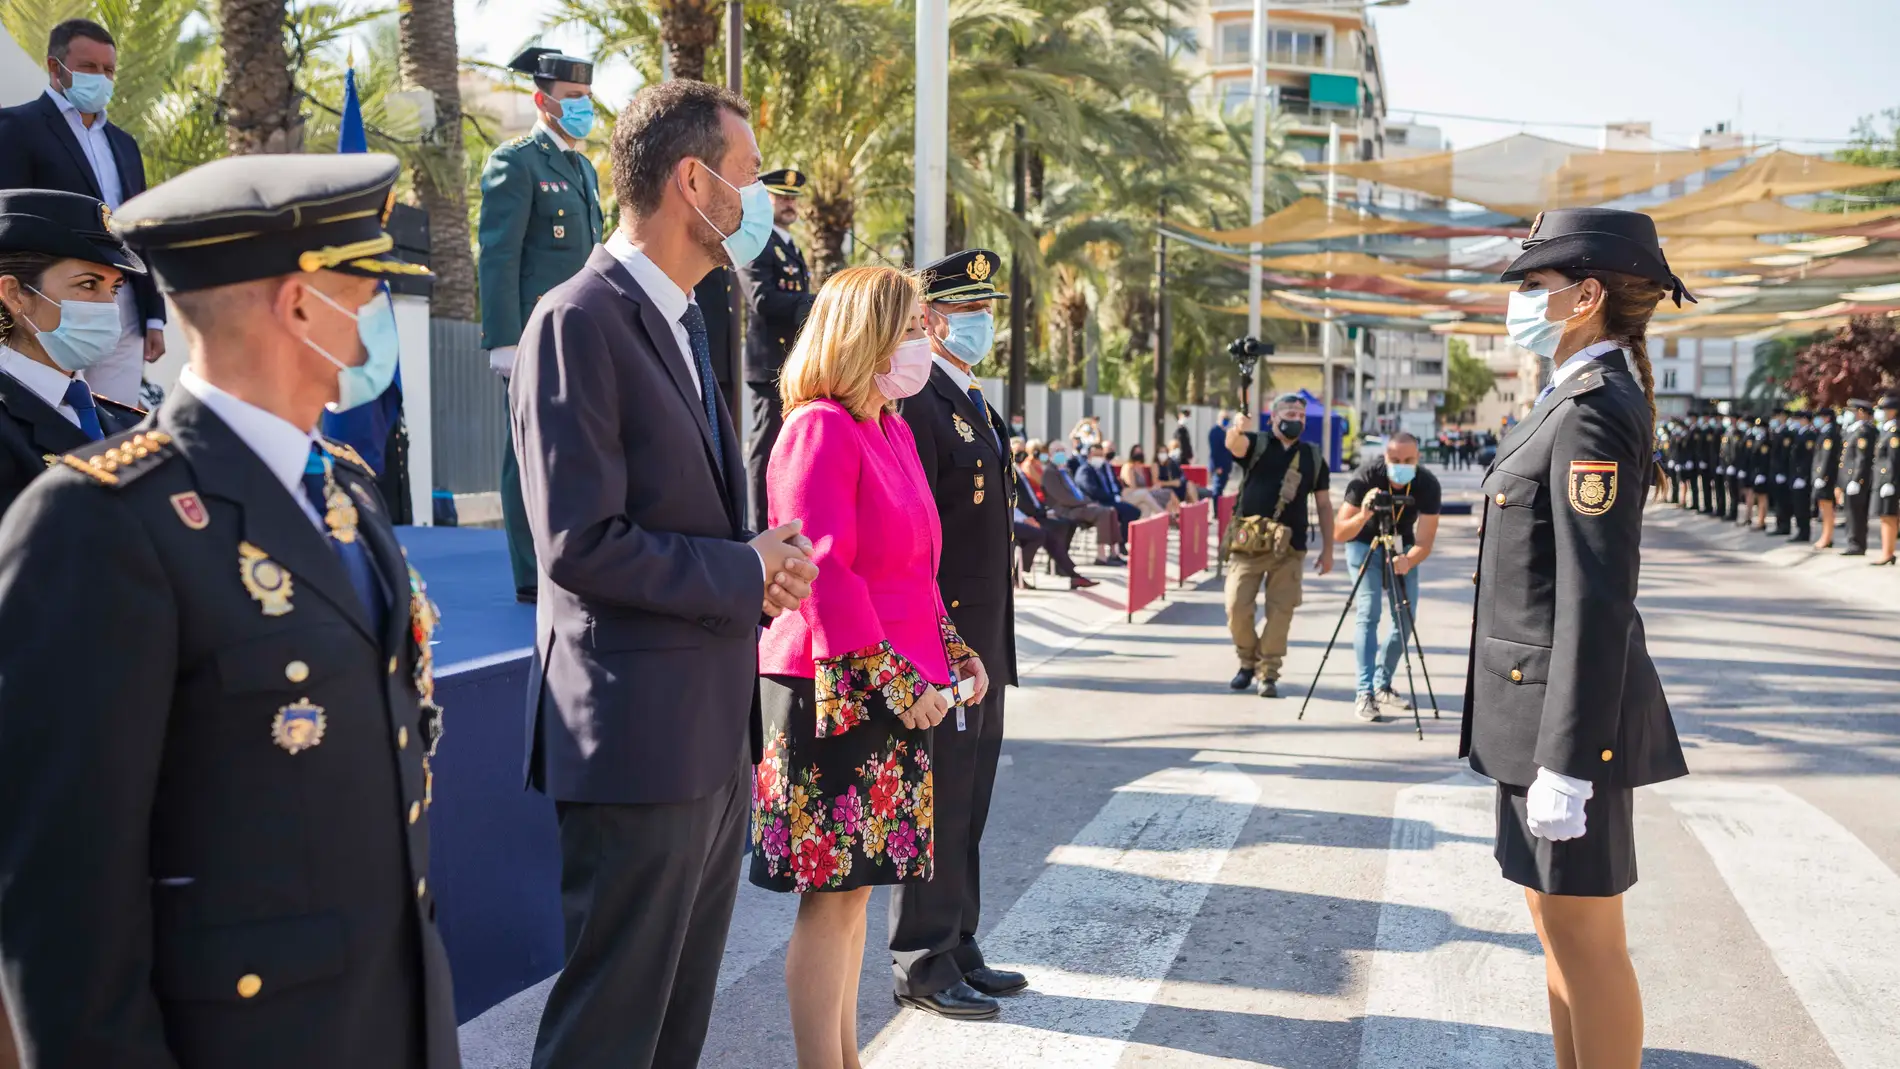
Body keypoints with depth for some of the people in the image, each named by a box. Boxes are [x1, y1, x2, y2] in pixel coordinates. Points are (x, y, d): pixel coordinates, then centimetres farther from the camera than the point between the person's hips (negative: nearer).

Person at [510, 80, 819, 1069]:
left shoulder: (684, 320, 16)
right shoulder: (578, 322, -15)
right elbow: (579, 544, -21)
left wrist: (763, 567, 2)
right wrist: (744, 572, -13)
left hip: (715, 730, 9)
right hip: (640, 737, -9)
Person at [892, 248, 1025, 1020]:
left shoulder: (974, 405, 17)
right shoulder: (917, 404, -14)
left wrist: (992, 649, 17)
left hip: (984, 645, 10)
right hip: (943, 643, -10)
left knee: (966, 806, 16)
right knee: (938, 806, 1)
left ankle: (958, 950, 28)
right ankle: (924, 965, 14)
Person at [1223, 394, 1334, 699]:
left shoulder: (1313, 457, 13)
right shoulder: (1256, 444, 5)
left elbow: (1323, 505, 15)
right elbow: (1233, 444, -19)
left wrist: (1327, 549, 9)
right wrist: (1237, 430, -44)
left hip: (1289, 548, 2)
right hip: (1248, 543, -1)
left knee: (1280, 613, -2)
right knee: (1237, 608, -5)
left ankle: (1268, 674, 10)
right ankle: (1248, 662, 18)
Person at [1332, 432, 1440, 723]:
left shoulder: (1428, 485, -24)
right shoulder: (1366, 477, -28)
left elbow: (1424, 543, -27)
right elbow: (1339, 533, -29)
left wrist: (1408, 560, -48)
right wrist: (1363, 515, -48)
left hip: (1402, 547, 3)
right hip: (1365, 544, -3)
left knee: (1407, 617, -1)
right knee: (1368, 612, -18)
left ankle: (1382, 685, 16)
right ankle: (1364, 693, -19)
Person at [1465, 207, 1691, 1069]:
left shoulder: (1595, 412, -17)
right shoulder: (1581, 400, 13)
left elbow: (1596, 600, -22)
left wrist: (1566, 764, -22)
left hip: (1566, 711, -10)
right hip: (1538, 702, 10)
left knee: (1584, 936, 2)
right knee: (1557, 923, 19)